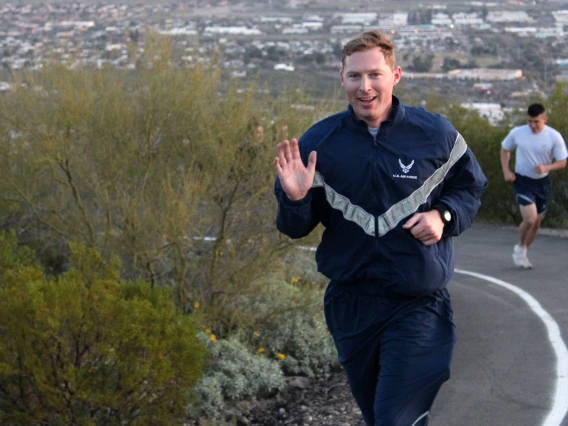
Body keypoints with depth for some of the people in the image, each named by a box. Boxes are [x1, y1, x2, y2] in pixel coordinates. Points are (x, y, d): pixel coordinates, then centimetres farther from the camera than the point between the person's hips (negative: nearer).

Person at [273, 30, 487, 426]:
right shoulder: (318, 142, -3)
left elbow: (470, 187, 10)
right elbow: (296, 228, 1)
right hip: (351, 303, 3)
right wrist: (295, 199, -21)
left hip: (418, 305, -3)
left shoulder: (435, 135, -6)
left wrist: (444, 216, -10)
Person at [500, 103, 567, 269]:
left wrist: (546, 168, -24)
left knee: (537, 222, 11)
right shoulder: (517, 133, -8)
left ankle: (522, 253, 33)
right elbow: (504, 149, 10)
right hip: (522, 181, -2)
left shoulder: (554, 137, -10)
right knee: (530, 219, -19)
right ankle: (520, 247, 9)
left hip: (543, 182, 2)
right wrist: (506, 171, -3)